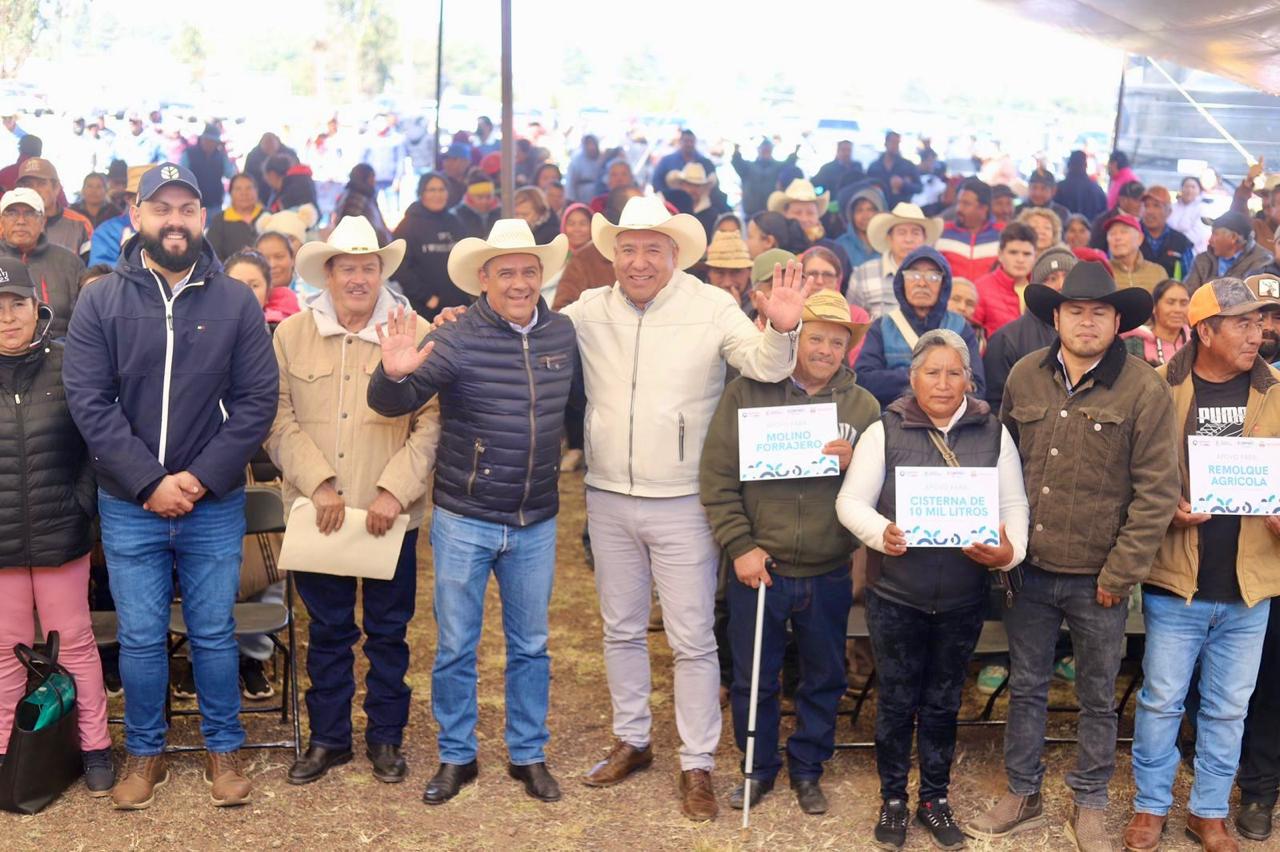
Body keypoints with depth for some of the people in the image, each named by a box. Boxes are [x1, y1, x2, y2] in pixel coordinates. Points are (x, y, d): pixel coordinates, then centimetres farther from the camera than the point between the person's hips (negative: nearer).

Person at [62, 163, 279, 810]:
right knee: (140, 638, 10)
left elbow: (257, 400, -5)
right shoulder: (100, 302, -2)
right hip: (128, 506, 0)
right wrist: (148, 483, -15)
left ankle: (223, 749, 27)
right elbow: (89, 402, -7)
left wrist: (200, 478, -13)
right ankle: (144, 752, 28)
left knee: (214, 634, 10)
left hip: (215, 506, 0)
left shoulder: (236, 303, -1)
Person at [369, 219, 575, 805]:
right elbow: (394, 404, -17)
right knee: (455, 647, 9)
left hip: (536, 523, 3)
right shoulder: (457, 340, -12)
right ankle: (456, 756, 26)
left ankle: (528, 754, 30)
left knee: (530, 646, 15)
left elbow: (578, 405, 15)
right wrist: (394, 374, -37)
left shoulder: (563, 334, 0)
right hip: (464, 520, -3)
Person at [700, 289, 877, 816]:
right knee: (753, 679, 11)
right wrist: (740, 546, -11)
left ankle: (807, 770, 34)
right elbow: (717, 477, -5)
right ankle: (759, 767, 32)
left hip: (829, 573, 2)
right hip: (758, 568, -2)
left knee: (824, 679, 14)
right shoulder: (746, 393, -4)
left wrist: (854, 464, -16)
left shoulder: (863, 406, 3)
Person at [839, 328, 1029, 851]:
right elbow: (851, 501, -6)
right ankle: (892, 799, 26)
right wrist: (880, 533, -25)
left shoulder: (993, 434, 3)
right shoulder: (885, 431, -3)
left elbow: (1014, 504, 2)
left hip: (962, 600, 2)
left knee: (943, 702, 15)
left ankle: (935, 799, 30)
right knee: (896, 701, 10)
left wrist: (1010, 550, -17)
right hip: (895, 596, -2)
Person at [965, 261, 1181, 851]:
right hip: (1030, 568, 3)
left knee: (1098, 698, 13)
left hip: (1097, 578, -3)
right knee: (1026, 687, 15)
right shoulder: (1023, 377, 1)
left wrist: (1121, 573, -11)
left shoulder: (1145, 391, -11)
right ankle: (1022, 797, 32)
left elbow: (1156, 492, -11)